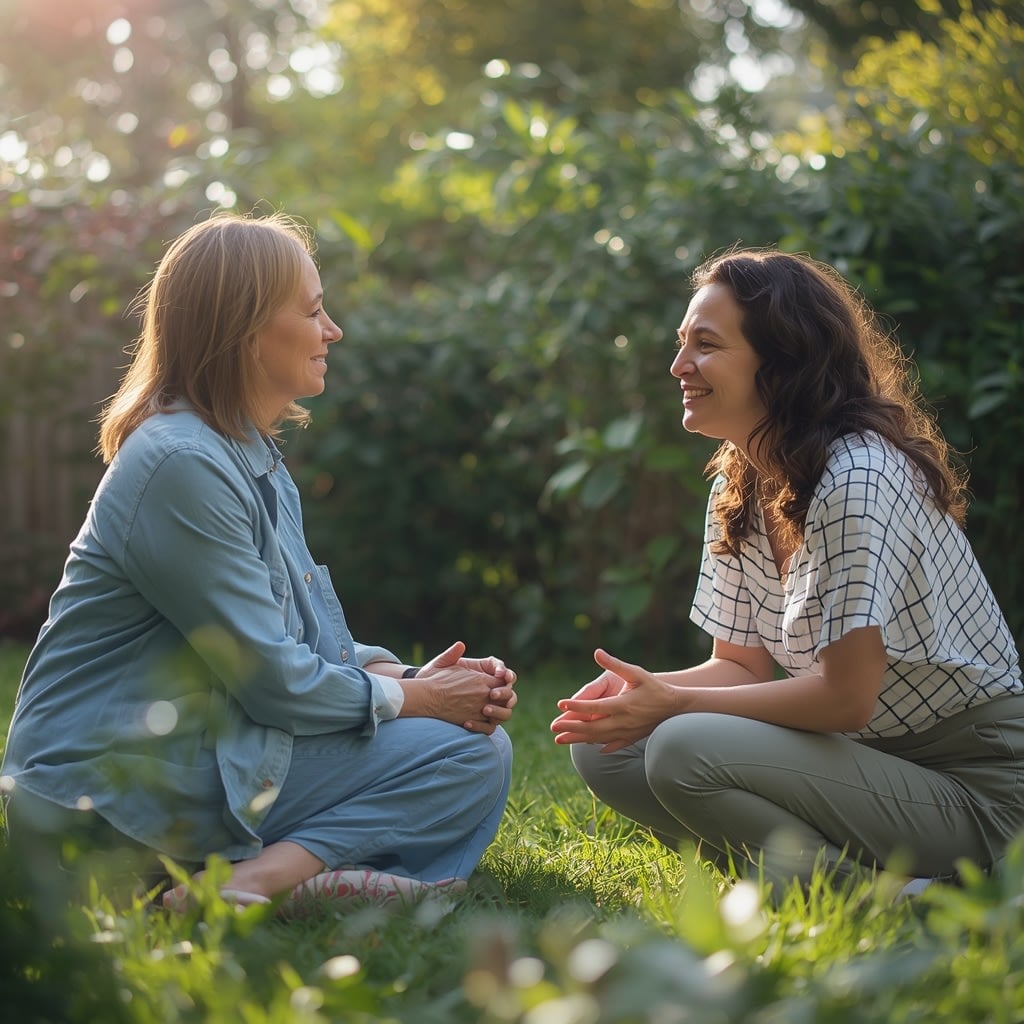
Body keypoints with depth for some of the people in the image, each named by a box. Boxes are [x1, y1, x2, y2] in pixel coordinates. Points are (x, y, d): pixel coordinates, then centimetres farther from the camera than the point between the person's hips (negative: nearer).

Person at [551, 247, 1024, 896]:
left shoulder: (858, 478, -22)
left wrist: (673, 704, -17)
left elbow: (845, 697, -23)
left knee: (686, 752, -28)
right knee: (603, 749, -3)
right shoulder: (738, 489, 6)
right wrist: (643, 690, -12)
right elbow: (743, 664, 8)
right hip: (869, 758, 9)